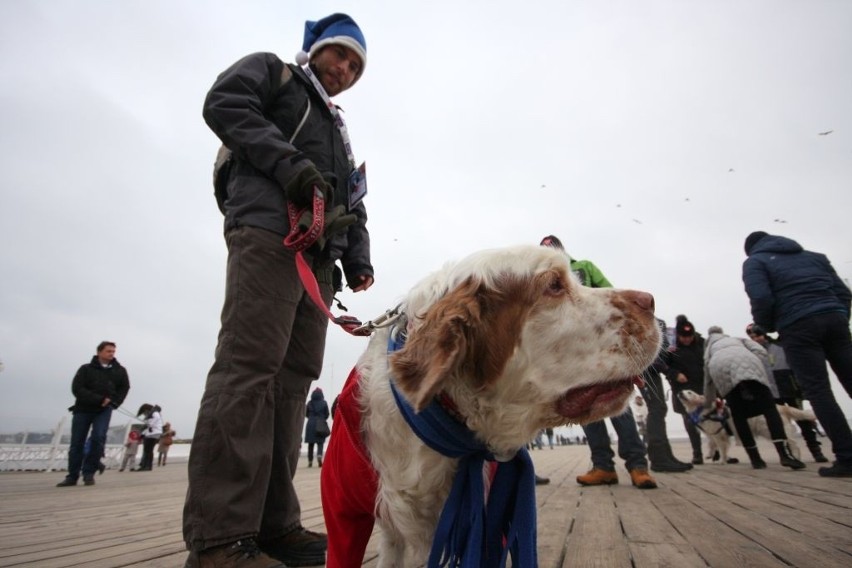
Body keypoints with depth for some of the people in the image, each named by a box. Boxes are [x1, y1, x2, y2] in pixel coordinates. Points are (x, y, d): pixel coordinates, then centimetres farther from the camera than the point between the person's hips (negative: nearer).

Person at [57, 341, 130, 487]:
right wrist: (100, 399, -22)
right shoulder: (86, 369, -3)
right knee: (76, 443, 5)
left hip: (104, 410, 0)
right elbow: (77, 389, -13)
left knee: (99, 437, -18)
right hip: (83, 409, 0)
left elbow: (124, 388, 8)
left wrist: (112, 402, -10)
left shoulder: (120, 371, 3)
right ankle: (72, 476, 20)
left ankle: (89, 472, -3)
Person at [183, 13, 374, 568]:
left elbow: (354, 205, 26)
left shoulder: (338, 128, 36)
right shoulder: (271, 70, 21)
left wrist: (358, 257, 10)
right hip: (268, 230, -7)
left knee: (295, 376, -2)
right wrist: (290, 164, -12)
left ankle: (273, 522, 2)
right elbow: (224, 103, 0)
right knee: (249, 365, -17)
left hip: (320, 255, 7)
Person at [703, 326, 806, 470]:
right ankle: (785, 454, -10)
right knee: (768, 406, 4)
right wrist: (764, 375, 20)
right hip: (744, 362, -1)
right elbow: (760, 351, 19)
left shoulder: (709, 349, 43)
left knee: (738, 414, 12)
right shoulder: (739, 339, 43)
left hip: (719, 367, 1)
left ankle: (755, 458, 10)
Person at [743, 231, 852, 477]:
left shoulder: (754, 261, 9)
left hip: (798, 326, -5)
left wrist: (766, 326, 8)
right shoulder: (814, 256, 27)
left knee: (818, 391, -2)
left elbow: (761, 298, -8)